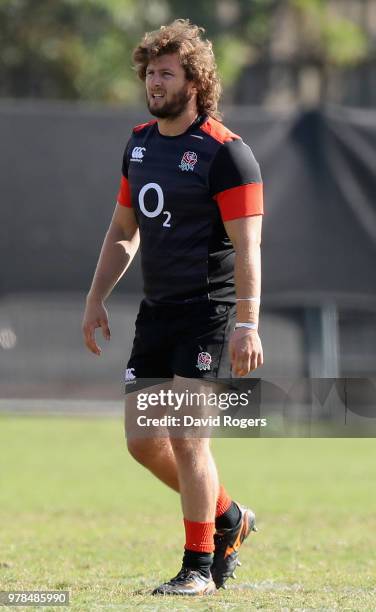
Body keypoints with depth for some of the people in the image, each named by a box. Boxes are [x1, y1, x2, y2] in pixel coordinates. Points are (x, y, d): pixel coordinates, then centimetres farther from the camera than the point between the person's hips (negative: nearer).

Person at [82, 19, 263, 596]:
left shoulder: (225, 152, -12)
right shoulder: (139, 143, 11)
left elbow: (247, 244, -17)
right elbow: (123, 231, 22)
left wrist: (247, 324, -24)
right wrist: (96, 300, 17)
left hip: (208, 315, -8)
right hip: (155, 312, 8)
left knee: (186, 437, -12)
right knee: (143, 441, 7)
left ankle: (199, 566, -1)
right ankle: (227, 517, 29)